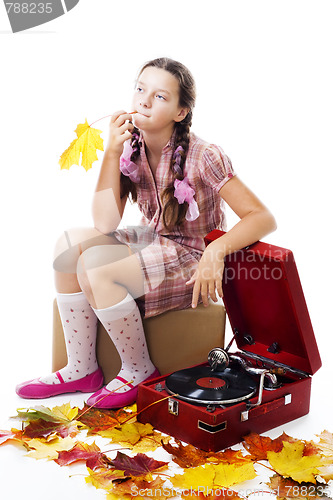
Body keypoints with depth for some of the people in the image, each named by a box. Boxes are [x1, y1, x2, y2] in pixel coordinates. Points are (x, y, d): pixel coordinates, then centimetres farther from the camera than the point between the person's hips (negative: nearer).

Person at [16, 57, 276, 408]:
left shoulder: (203, 157, -18)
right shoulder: (131, 148, -2)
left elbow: (262, 219, -19)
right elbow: (105, 224, -12)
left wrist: (216, 250, -35)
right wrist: (112, 152, -19)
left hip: (193, 260, -6)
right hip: (154, 243, 7)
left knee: (94, 266, -25)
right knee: (70, 243, -14)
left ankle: (139, 371, -5)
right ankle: (81, 369, -5)